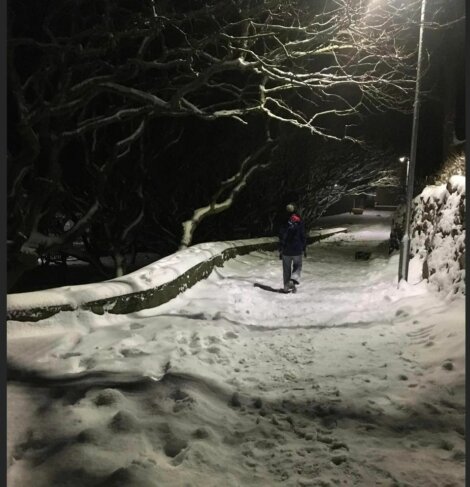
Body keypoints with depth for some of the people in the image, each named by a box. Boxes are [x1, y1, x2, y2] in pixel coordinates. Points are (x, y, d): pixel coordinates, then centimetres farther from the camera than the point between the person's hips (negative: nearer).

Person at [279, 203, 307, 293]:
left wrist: (280, 250, 2)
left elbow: (281, 237, -4)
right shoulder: (300, 222, -3)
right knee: (297, 266, 16)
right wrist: (304, 249, 10)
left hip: (286, 250, 0)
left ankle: (287, 286, 12)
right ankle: (293, 279, -9)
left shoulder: (284, 223, -6)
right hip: (297, 250, 0)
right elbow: (303, 236, 1)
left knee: (286, 269, 11)